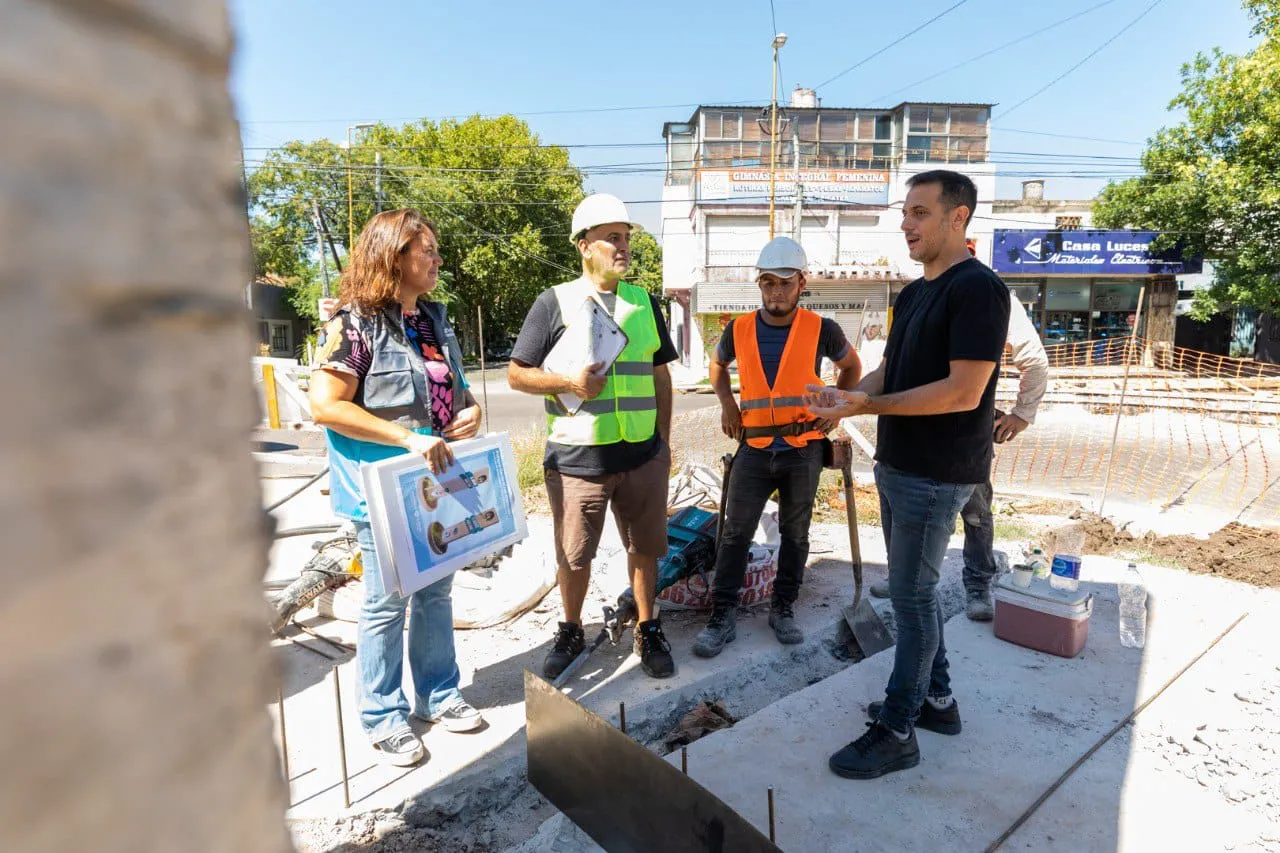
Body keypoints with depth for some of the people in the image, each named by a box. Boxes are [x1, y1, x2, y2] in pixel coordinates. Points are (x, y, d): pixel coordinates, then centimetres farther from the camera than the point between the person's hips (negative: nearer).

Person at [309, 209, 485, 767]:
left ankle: (438, 695, 36)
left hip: (440, 481, 7)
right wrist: (407, 437, -23)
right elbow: (325, 406, -18)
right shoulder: (355, 324, -13)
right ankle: (384, 718, 27)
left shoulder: (434, 320, 9)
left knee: (436, 593, 18)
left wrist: (470, 408, -3)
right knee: (386, 605, 7)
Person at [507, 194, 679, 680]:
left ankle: (647, 631, 33)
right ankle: (571, 633, 35)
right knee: (573, 555, 12)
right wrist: (568, 382, -17)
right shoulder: (555, 302, -2)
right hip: (576, 457, -2)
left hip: (643, 455, 3)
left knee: (644, 548, 13)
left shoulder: (643, 302, 10)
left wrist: (664, 438, 12)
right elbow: (516, 374, -1)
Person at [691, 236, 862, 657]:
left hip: (804, 450, 0)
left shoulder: (821, 330, -5)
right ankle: (722, 617, 12)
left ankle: (783, 610, 29)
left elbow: (851, 366, 14)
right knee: (735, 534, 1)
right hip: (754, 449, 1)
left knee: (795, 535, 12)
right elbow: (717, 364, 20)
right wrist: (726, 403, 5)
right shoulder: (739, 330, -1)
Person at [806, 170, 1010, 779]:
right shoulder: (912, 294, 13)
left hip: (936, 475, -9)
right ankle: (936, 698, 35)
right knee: (913, 587, 17)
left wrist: (867, 406, -23)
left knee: (911, 594, -1)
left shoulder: (977, 289, -16)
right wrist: (844, 395, -5)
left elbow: (963, 392, -23)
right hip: (897, 465, 9)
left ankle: (896, 732, 14)